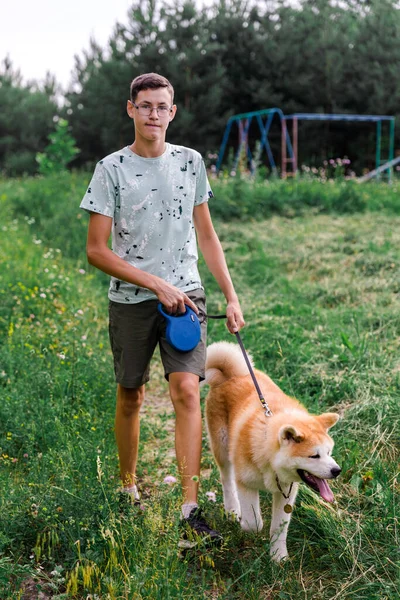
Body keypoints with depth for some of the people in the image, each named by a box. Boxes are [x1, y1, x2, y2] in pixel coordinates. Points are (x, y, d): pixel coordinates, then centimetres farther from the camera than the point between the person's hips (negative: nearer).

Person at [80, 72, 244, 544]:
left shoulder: (190, 162, 6)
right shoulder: (111, 169, -4)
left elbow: (206, 235, 12)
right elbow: (96, 250, -7)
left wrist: (231, 296, 7)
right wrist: (157, 284, -13)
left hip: (185, 294, 1)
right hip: (130, 299, -1)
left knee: (187, 391, -11)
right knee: (130, 396, 11)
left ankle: (190, 508, -7)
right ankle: (128, 487, 31)